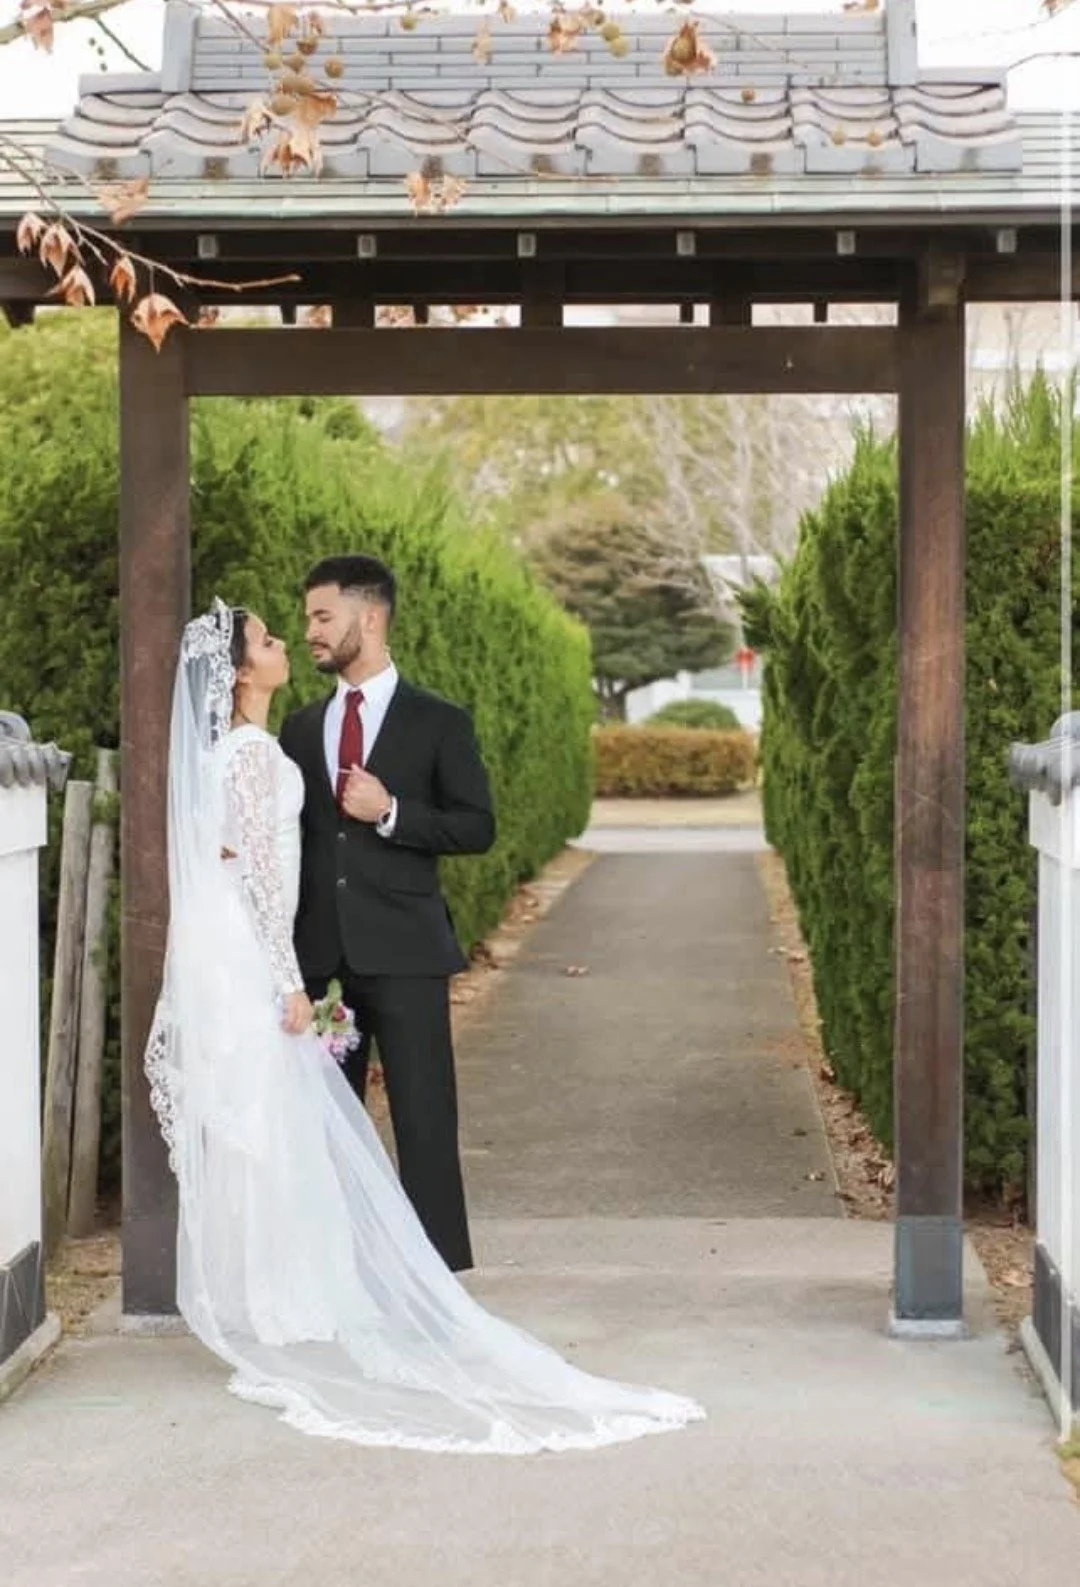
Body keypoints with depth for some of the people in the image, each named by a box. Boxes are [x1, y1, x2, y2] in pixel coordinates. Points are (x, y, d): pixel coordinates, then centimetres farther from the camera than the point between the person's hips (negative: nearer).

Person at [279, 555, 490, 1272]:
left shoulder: (439, 723, 2)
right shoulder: (300, 729, 15)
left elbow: (477, 827, -1)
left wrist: (392, 812, -15)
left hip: (403, 952, -4)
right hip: (319, 956, 4)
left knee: (425, 1119, -4)